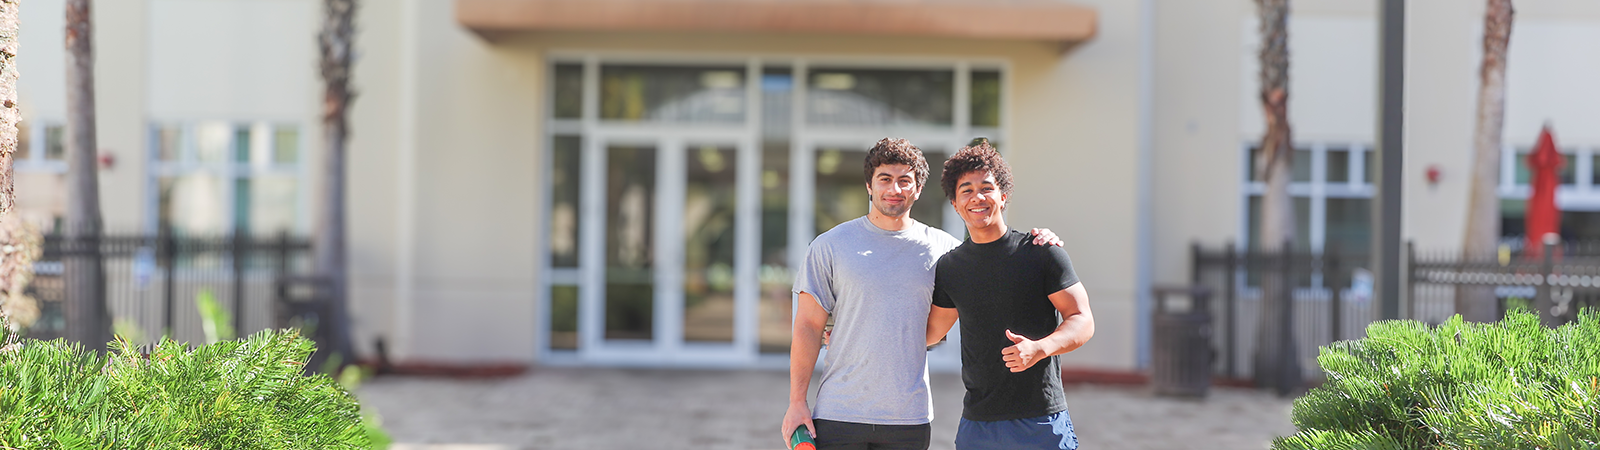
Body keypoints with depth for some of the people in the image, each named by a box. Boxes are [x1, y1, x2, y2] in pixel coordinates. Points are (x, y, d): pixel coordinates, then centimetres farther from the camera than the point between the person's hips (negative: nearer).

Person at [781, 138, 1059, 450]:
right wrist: (797, 402, -3)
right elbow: (809, 325, 2)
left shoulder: (940, 247, 7)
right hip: (838, 412, -1)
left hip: (909, 419, 1)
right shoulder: (829, 246, 2)